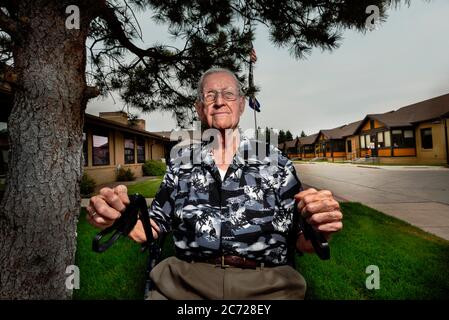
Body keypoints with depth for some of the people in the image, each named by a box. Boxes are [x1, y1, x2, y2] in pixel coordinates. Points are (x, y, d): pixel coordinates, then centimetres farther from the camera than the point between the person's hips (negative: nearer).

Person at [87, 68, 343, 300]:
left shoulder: (275, 161, 3)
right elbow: (155, 227, 12)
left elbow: (301, 242, 5)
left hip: (266, 285, 1)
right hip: (185, 283, 0)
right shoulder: (181, 160, 9)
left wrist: (318, 229, -17)